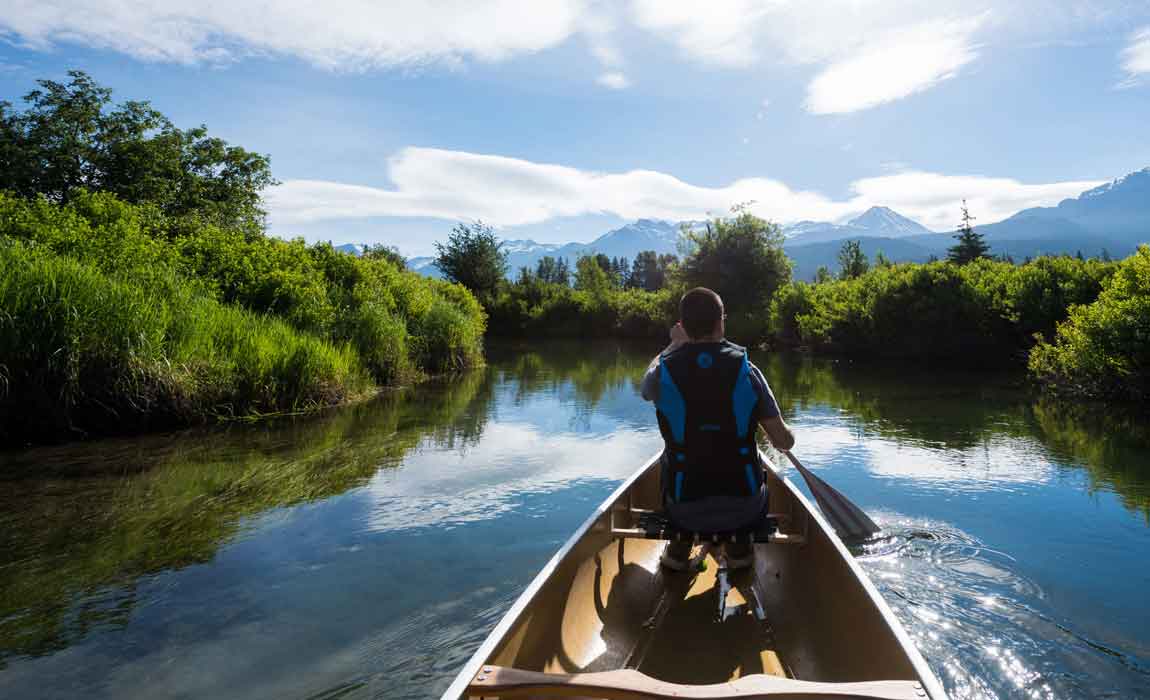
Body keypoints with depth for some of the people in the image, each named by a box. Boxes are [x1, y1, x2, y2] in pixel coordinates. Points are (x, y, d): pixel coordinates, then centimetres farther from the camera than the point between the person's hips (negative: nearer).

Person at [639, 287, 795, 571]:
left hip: (685, 513, 0)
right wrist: (787, 433, 18)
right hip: (743, 511, 0)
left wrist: (674, 346, 28)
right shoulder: (747, 371, -12)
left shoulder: (665, 372, -12)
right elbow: (784, 442, -7)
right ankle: (739, 548, 26)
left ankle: (679, 549, 26)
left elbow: (645, 389, 16)